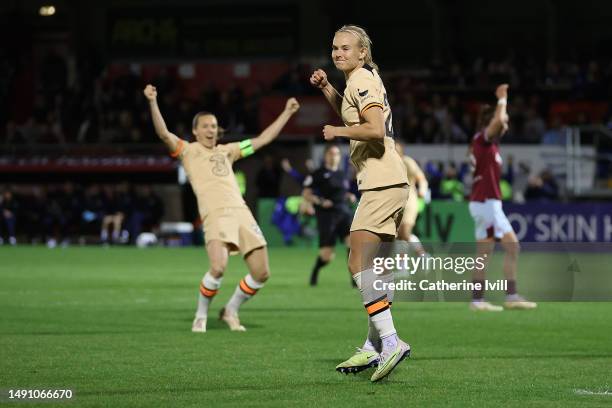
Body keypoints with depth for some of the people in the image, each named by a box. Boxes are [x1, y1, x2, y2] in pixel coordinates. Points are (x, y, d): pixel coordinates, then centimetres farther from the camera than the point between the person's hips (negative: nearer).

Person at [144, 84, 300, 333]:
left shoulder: (227, 151, 27)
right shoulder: (188, 151, 13)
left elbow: (262, 140, 33)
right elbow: (164, 134, -3)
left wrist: (287, 113, 35)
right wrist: (153, 102, -16)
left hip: (241, 211, 6)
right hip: (215, 214, -6)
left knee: (261, 273, -1)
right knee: (218, 268, -26)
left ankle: (231, 311, 22)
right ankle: (201, 316, -2)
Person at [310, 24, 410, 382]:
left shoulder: (362, 80, -8)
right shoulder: (363, 79, 21)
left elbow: (375, 129, -23)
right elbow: (348, 112, 42)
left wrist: (337, 132, -10)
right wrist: (326, 87, 27)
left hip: (382, 185, -11)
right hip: (388, 182, 11)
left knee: (359, 263, -18)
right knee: (375, 265, 14)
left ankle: (390, 341, -28)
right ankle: (374, 347, 19)